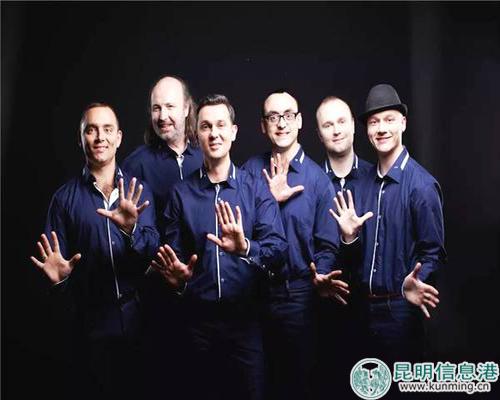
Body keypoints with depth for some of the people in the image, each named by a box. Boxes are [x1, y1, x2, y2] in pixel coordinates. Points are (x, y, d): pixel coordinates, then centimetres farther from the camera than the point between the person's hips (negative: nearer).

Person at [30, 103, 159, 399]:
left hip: (138, 316, 1)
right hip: (93, 322, -1)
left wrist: (131, 230, -27)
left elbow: (152, 252, -8)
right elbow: (55, 261, 3)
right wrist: (58, 276, -18)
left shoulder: (138, 191, 3)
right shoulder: (65, 198, 0)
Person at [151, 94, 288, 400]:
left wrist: (245, 248, -32)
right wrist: (177, 277, -15)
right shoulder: (182, 193, 3)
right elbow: (173, 255, 6)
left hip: (246, 317, -1)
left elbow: (278, 247, -12)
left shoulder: (256, 189, -1)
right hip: (198, 318, 1)